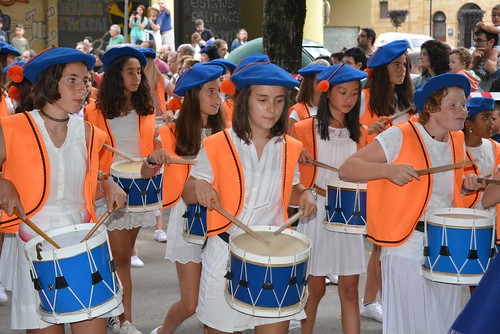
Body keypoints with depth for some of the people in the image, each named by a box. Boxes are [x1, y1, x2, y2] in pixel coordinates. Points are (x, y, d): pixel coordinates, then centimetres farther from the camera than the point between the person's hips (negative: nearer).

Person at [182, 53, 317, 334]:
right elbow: (187, 195, 0)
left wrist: (304, 194, -4)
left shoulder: (289, 148, 3)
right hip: (226, 255, -2)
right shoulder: (218, 146, -6)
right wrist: (199, 186, -22)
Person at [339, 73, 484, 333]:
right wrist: (389, 169, -31)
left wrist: (465, 186, 2)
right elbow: (346, 169, -16)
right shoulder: (400, 136, -13)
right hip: (407, 247, -6)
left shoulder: (457, 141, 8)